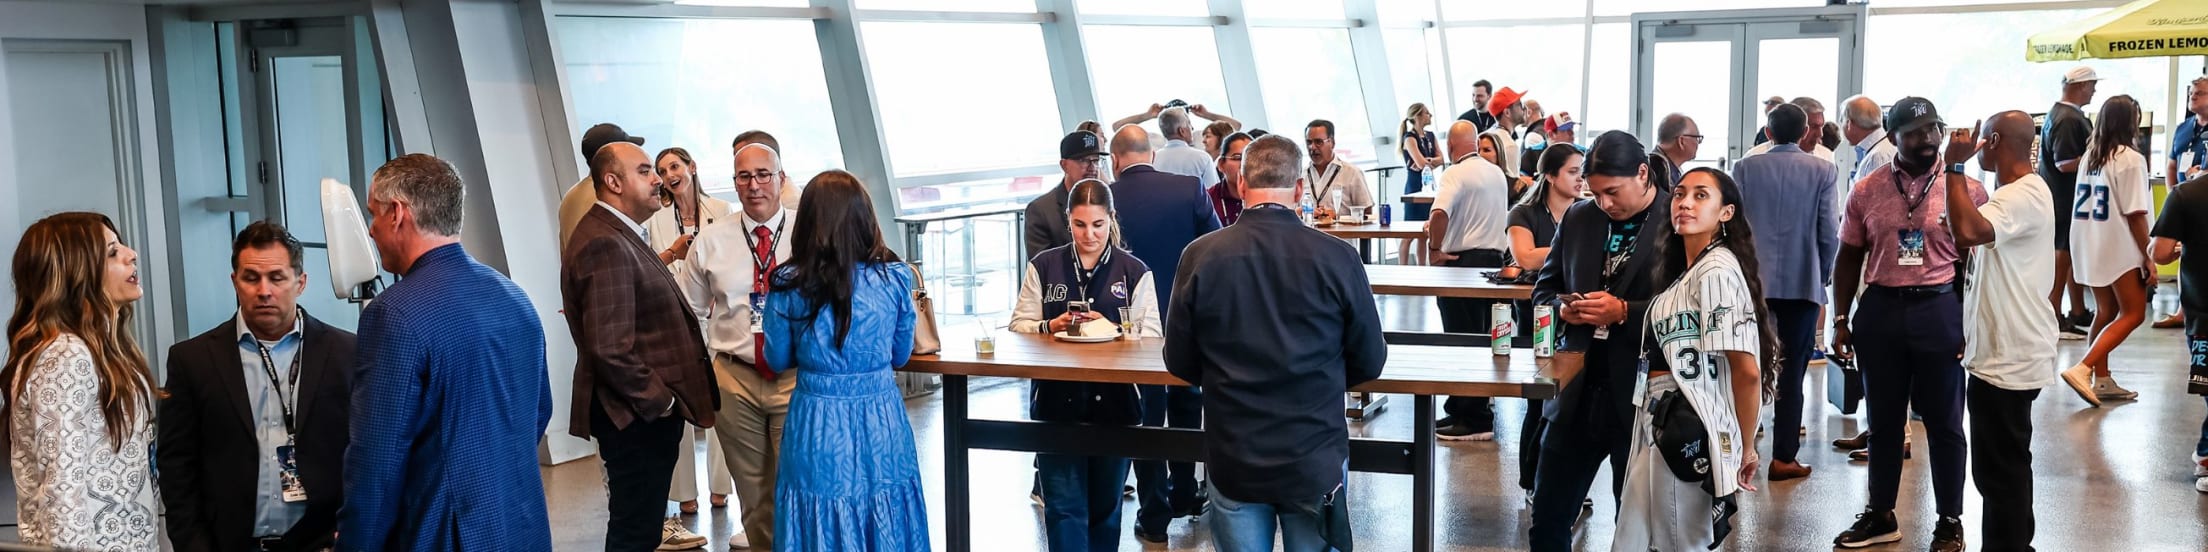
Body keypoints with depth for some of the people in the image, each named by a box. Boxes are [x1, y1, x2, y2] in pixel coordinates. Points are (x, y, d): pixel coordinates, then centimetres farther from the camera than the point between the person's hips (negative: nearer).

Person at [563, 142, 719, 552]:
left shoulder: (619, 236, 14)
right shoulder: (605, 246, -20)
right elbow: (609, 349, -26)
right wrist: (659, 399, -16)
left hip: (647, 410, 10)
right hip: (637, 415, -10)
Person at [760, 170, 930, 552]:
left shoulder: (788, 286, -9)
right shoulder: (894, 279, -6)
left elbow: (777, 361, 5)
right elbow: (901, 356, 7)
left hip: (818, 426, -1)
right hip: (883, 423, 1)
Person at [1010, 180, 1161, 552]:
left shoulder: (1135, 272, 1)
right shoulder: (1043, 266, 4)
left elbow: (1150, 336, -4)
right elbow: (1019, 325, 3)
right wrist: (1050, 326, -17)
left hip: (1113, 402, 0)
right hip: (1057, 401, 0)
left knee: (1105, 505, 14)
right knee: (1063, 507, -3)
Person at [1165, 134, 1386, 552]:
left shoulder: (1201, 256, -11)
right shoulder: (1338, 258, -13)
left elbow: (1180, 363, 0)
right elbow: (1369, 363, -2)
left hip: (1233, 460, 1)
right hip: (1316, 458, 0)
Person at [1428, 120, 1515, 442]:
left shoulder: (1454, 175, -14)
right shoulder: (1497, 174, 12)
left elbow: (1440, 213, -30)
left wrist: (1434, 249, -18)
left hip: (1462, 263, -8)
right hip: (1495, 259, 8)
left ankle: (1473, 420, -1)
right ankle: (1469, 410, 22)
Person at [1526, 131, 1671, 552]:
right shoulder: (1578, 218, 8)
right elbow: (1545, 287, 16)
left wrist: (1624, 312, -22)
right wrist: (1562, 307, -6)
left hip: (1642, 395, -5)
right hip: (1577, 391, 5)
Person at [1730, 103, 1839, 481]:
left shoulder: (1745, 168, -2)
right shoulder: (1821, 170, -5)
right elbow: (1830, 232, -5)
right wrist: (1824, 275, 10)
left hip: (1754, 281, 1)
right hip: (1804, 281, -1)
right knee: (1791, 371, 4)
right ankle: (1783, 456, 6)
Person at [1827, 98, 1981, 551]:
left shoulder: (1967, 189, -4)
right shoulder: (1866, 191, 2)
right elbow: (1849, 259, 8)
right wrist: (1841, 319, 3)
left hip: (1941, 310, -2)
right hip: (1881, 309, 2)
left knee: (1944, 422, 8)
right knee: (1884, 419, 13)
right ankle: (1881, 515, 27)